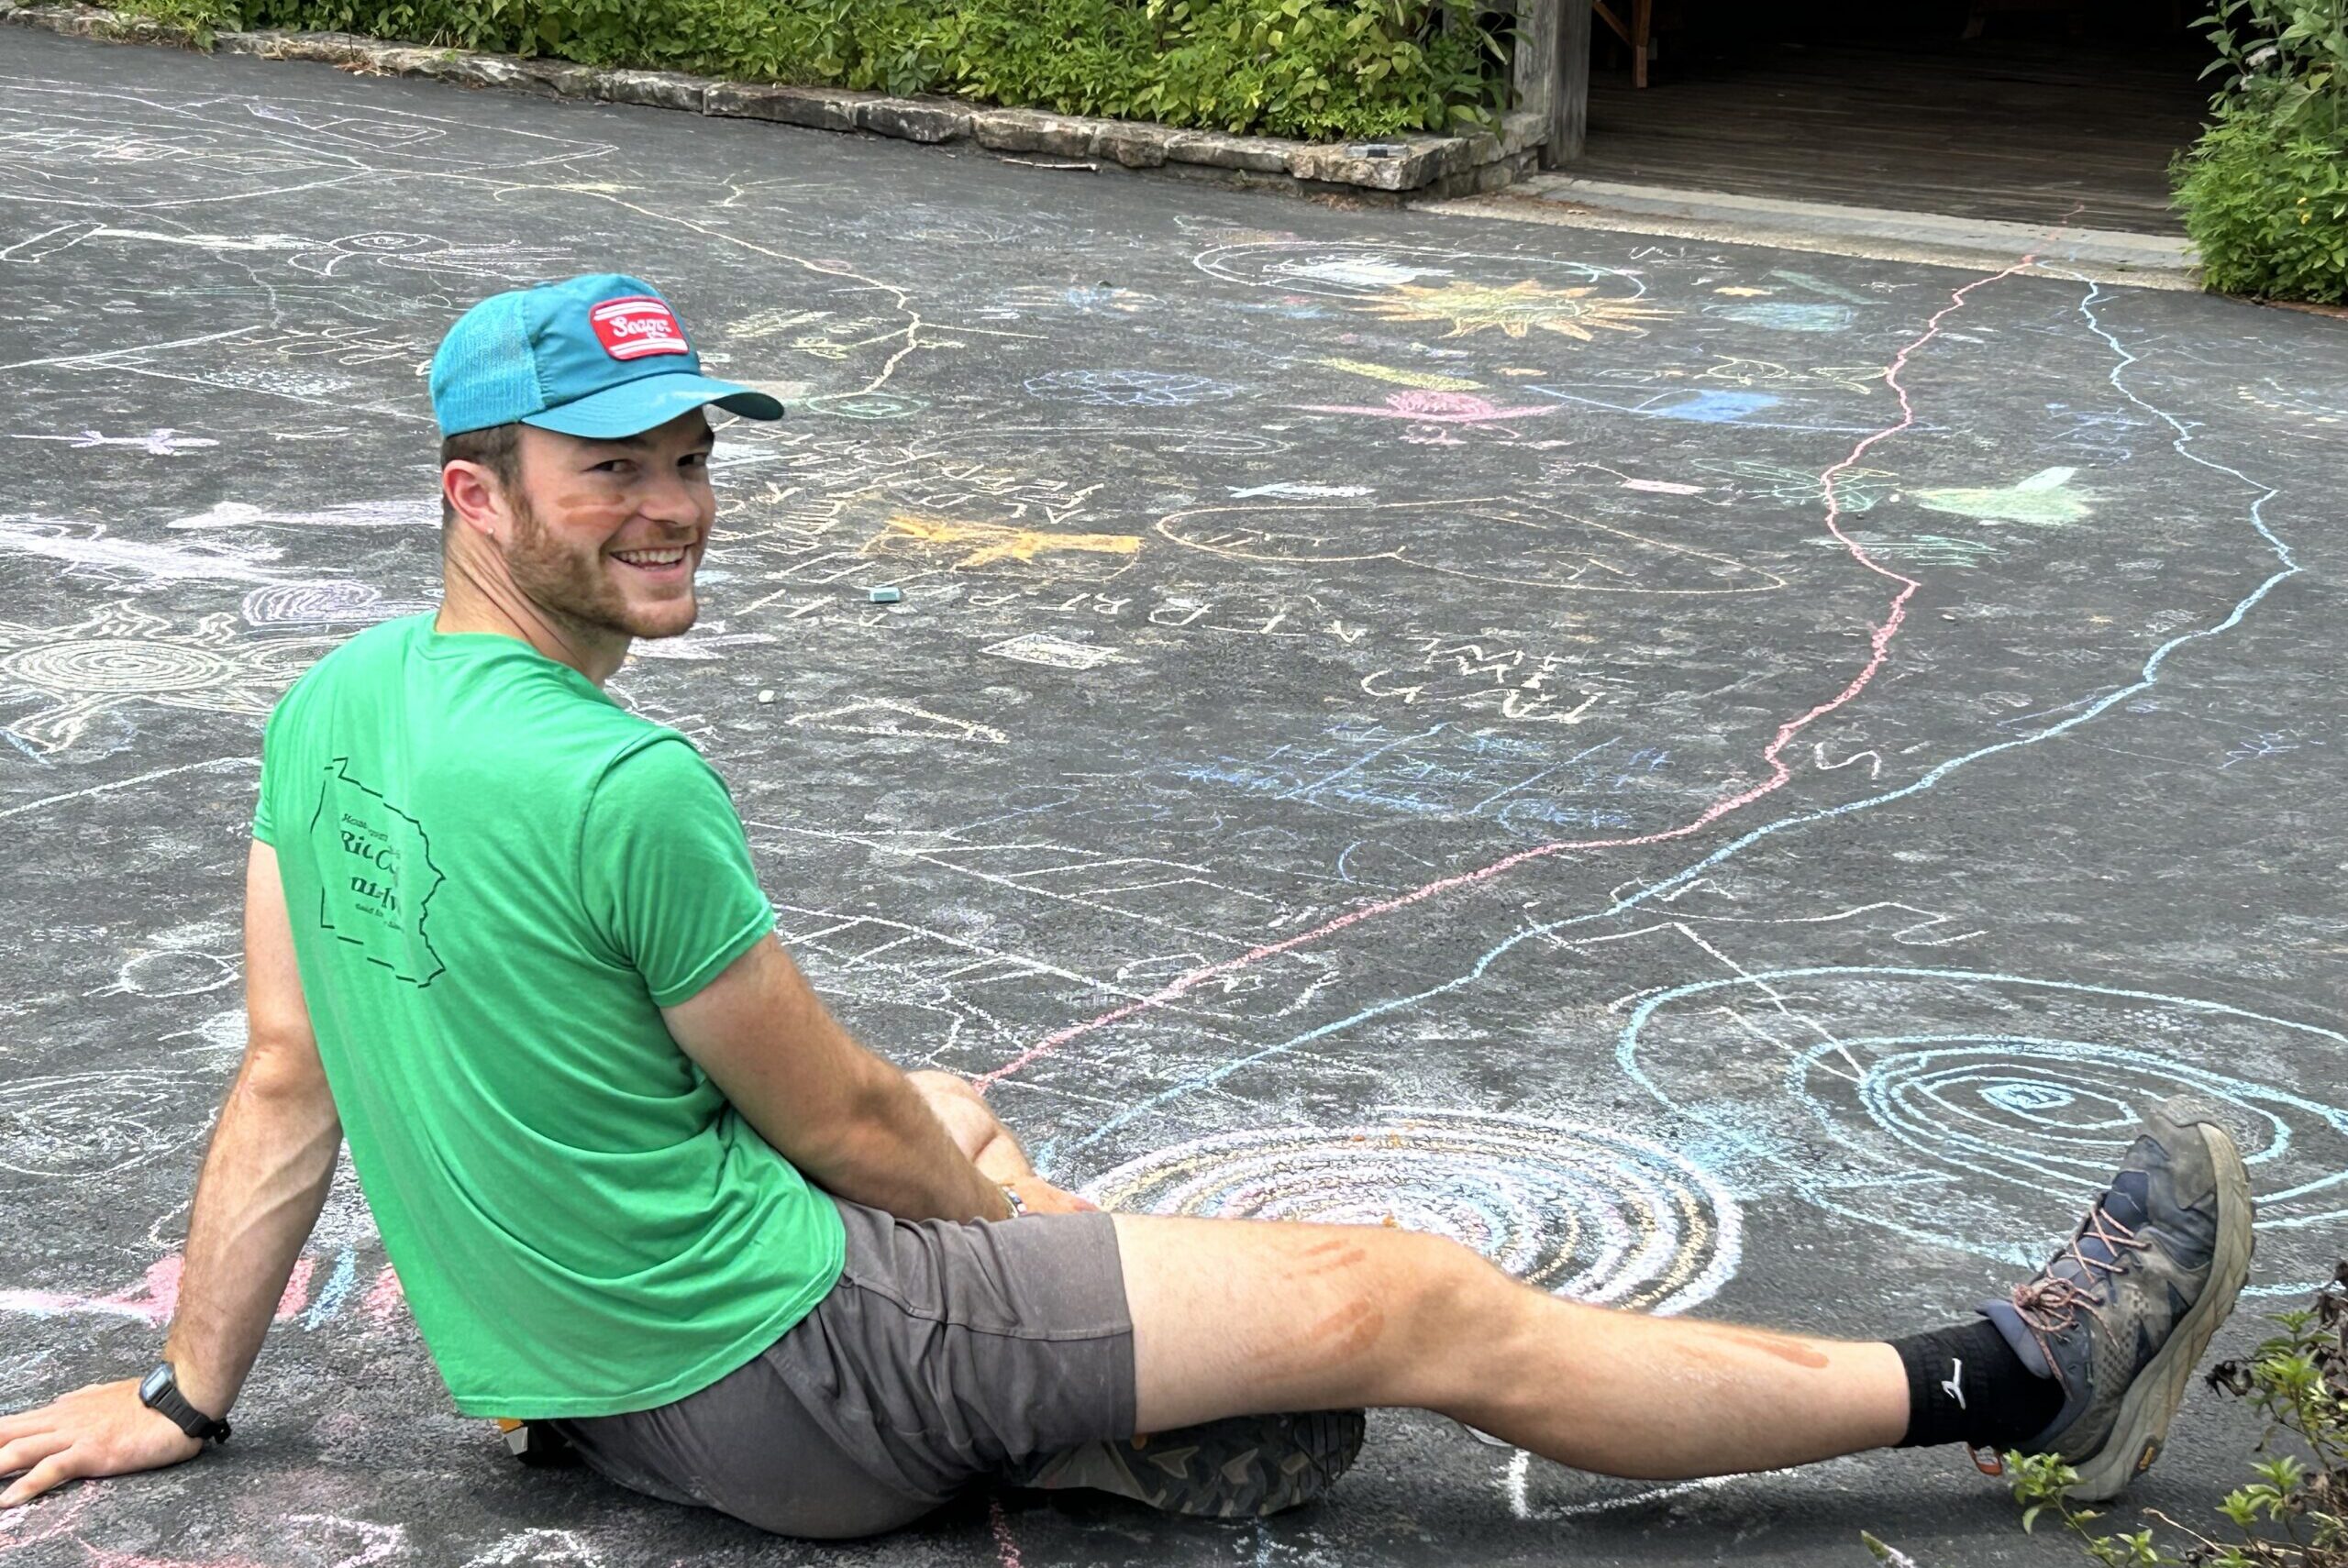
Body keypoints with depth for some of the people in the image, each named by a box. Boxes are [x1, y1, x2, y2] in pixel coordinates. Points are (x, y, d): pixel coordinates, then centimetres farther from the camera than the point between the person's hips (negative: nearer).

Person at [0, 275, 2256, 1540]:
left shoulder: (327, 708, 1)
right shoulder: (623, 789, -25)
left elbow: (285, 1083, 7)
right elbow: (836, 1124, -12)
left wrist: (184, 1398, 18)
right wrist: (1000, 1209, 9)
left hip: (578, 1376, 9)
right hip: (778, 1377, -9)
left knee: (947, 1108, 32)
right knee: (1415, 1306, -8)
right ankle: (2028, 1381, 1)